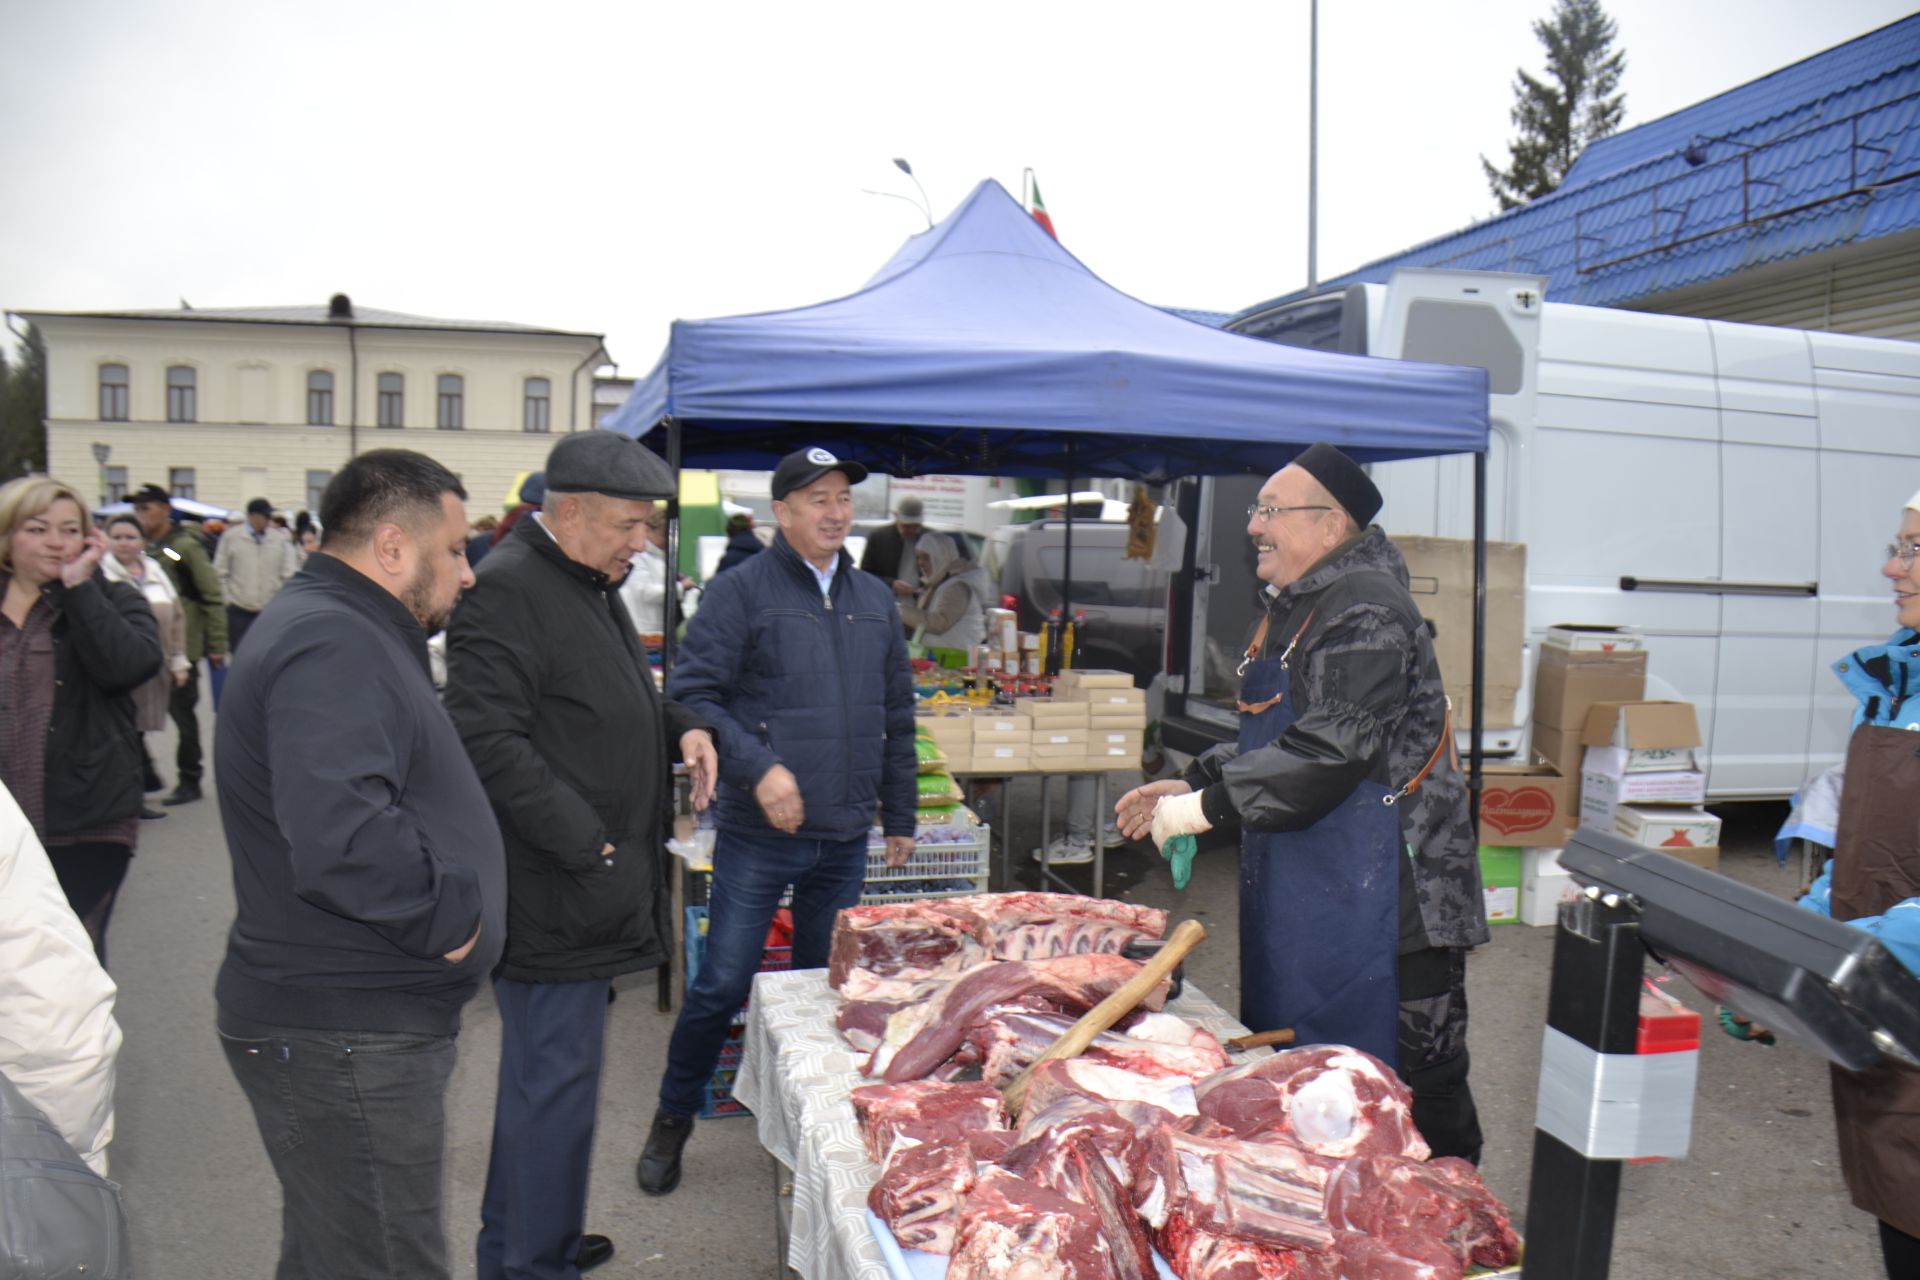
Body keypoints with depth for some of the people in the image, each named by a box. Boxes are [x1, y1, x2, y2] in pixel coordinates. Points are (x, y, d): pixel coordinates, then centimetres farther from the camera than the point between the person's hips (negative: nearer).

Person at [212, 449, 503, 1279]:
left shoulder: (344, 630, 14)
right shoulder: (330, 644, -21)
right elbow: (342, 836, -36)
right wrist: (449, 918, -21)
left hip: (356, 1025, 11)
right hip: (344, 1037, -11)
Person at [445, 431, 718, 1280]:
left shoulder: (592, 587, 16)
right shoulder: (507, 589, -17)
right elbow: (490, 742, -24)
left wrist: (681, 727, 7)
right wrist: (588, 847, -22)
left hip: (591, 881, 10)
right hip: (550, 892, -10)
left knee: (541, 1073, 21)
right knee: (556, 1081, 0)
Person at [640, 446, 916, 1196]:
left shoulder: (874, 600, 11)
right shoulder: (740, 591, -6)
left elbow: (897, 718, 17)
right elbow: (692, 694, -12)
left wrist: (899, 816, 16)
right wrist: (759, 767, -23)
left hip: (845, 836, 5)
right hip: (758, 833, -5)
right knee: (723, 984, 2)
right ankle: (673, 1119, 25)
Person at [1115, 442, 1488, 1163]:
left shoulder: (1365, 612, -18)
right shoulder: (1294, 609, 15)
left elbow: (1326, 753, -26)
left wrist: (1206, 807, -21)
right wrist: (1191, 786, 11)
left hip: (1378, 894, -10)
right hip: (1304, 890, 11)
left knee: (1414, 1088, 0)